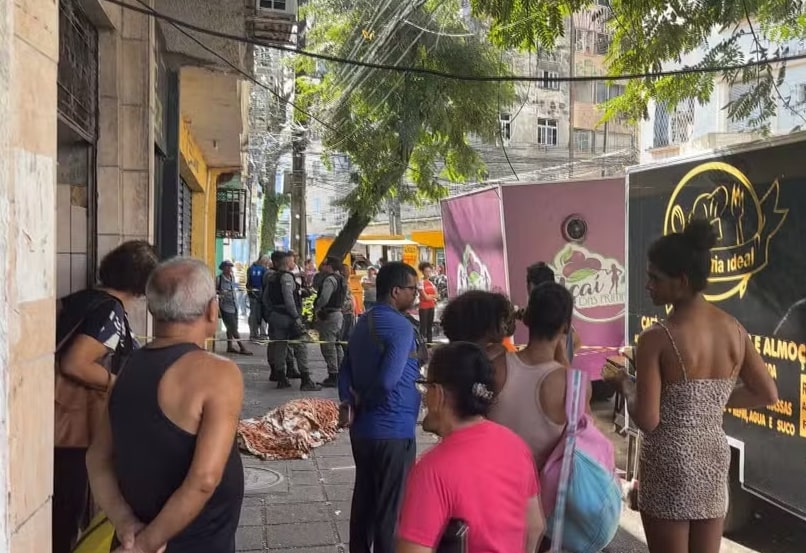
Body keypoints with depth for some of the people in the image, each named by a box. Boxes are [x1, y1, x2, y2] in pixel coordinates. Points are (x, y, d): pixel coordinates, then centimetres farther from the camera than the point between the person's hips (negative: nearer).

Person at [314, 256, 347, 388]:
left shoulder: (329, 279, -16)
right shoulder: (341, 280, 14)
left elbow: (324, 298, -25)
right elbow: (344, 298, 20)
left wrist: (316, 309, -10)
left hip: (328, 316, -10)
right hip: (338, 313, 10)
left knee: (328, 346, -6)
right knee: (336, 345, 16)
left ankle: (333, 376, -5)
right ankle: (339, 374, 23)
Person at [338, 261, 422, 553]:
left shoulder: (362, 323, 11)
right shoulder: (400, 327, -17)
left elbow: (345, 373, 11)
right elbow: (388, 380, -26)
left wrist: (354, 402, 1)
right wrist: (367, 399, -8)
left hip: (362, 428, 8)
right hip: (392, 431, -8)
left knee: (364, 499, 19)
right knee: (390, 509, 4)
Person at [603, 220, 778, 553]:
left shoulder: (657, 338, -20)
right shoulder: (734, 329, -1)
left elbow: (647, 421, -19)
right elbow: (768, 394, 8)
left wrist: (624, 384, -3)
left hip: (670, 463, -6)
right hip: (715, 457, 6)